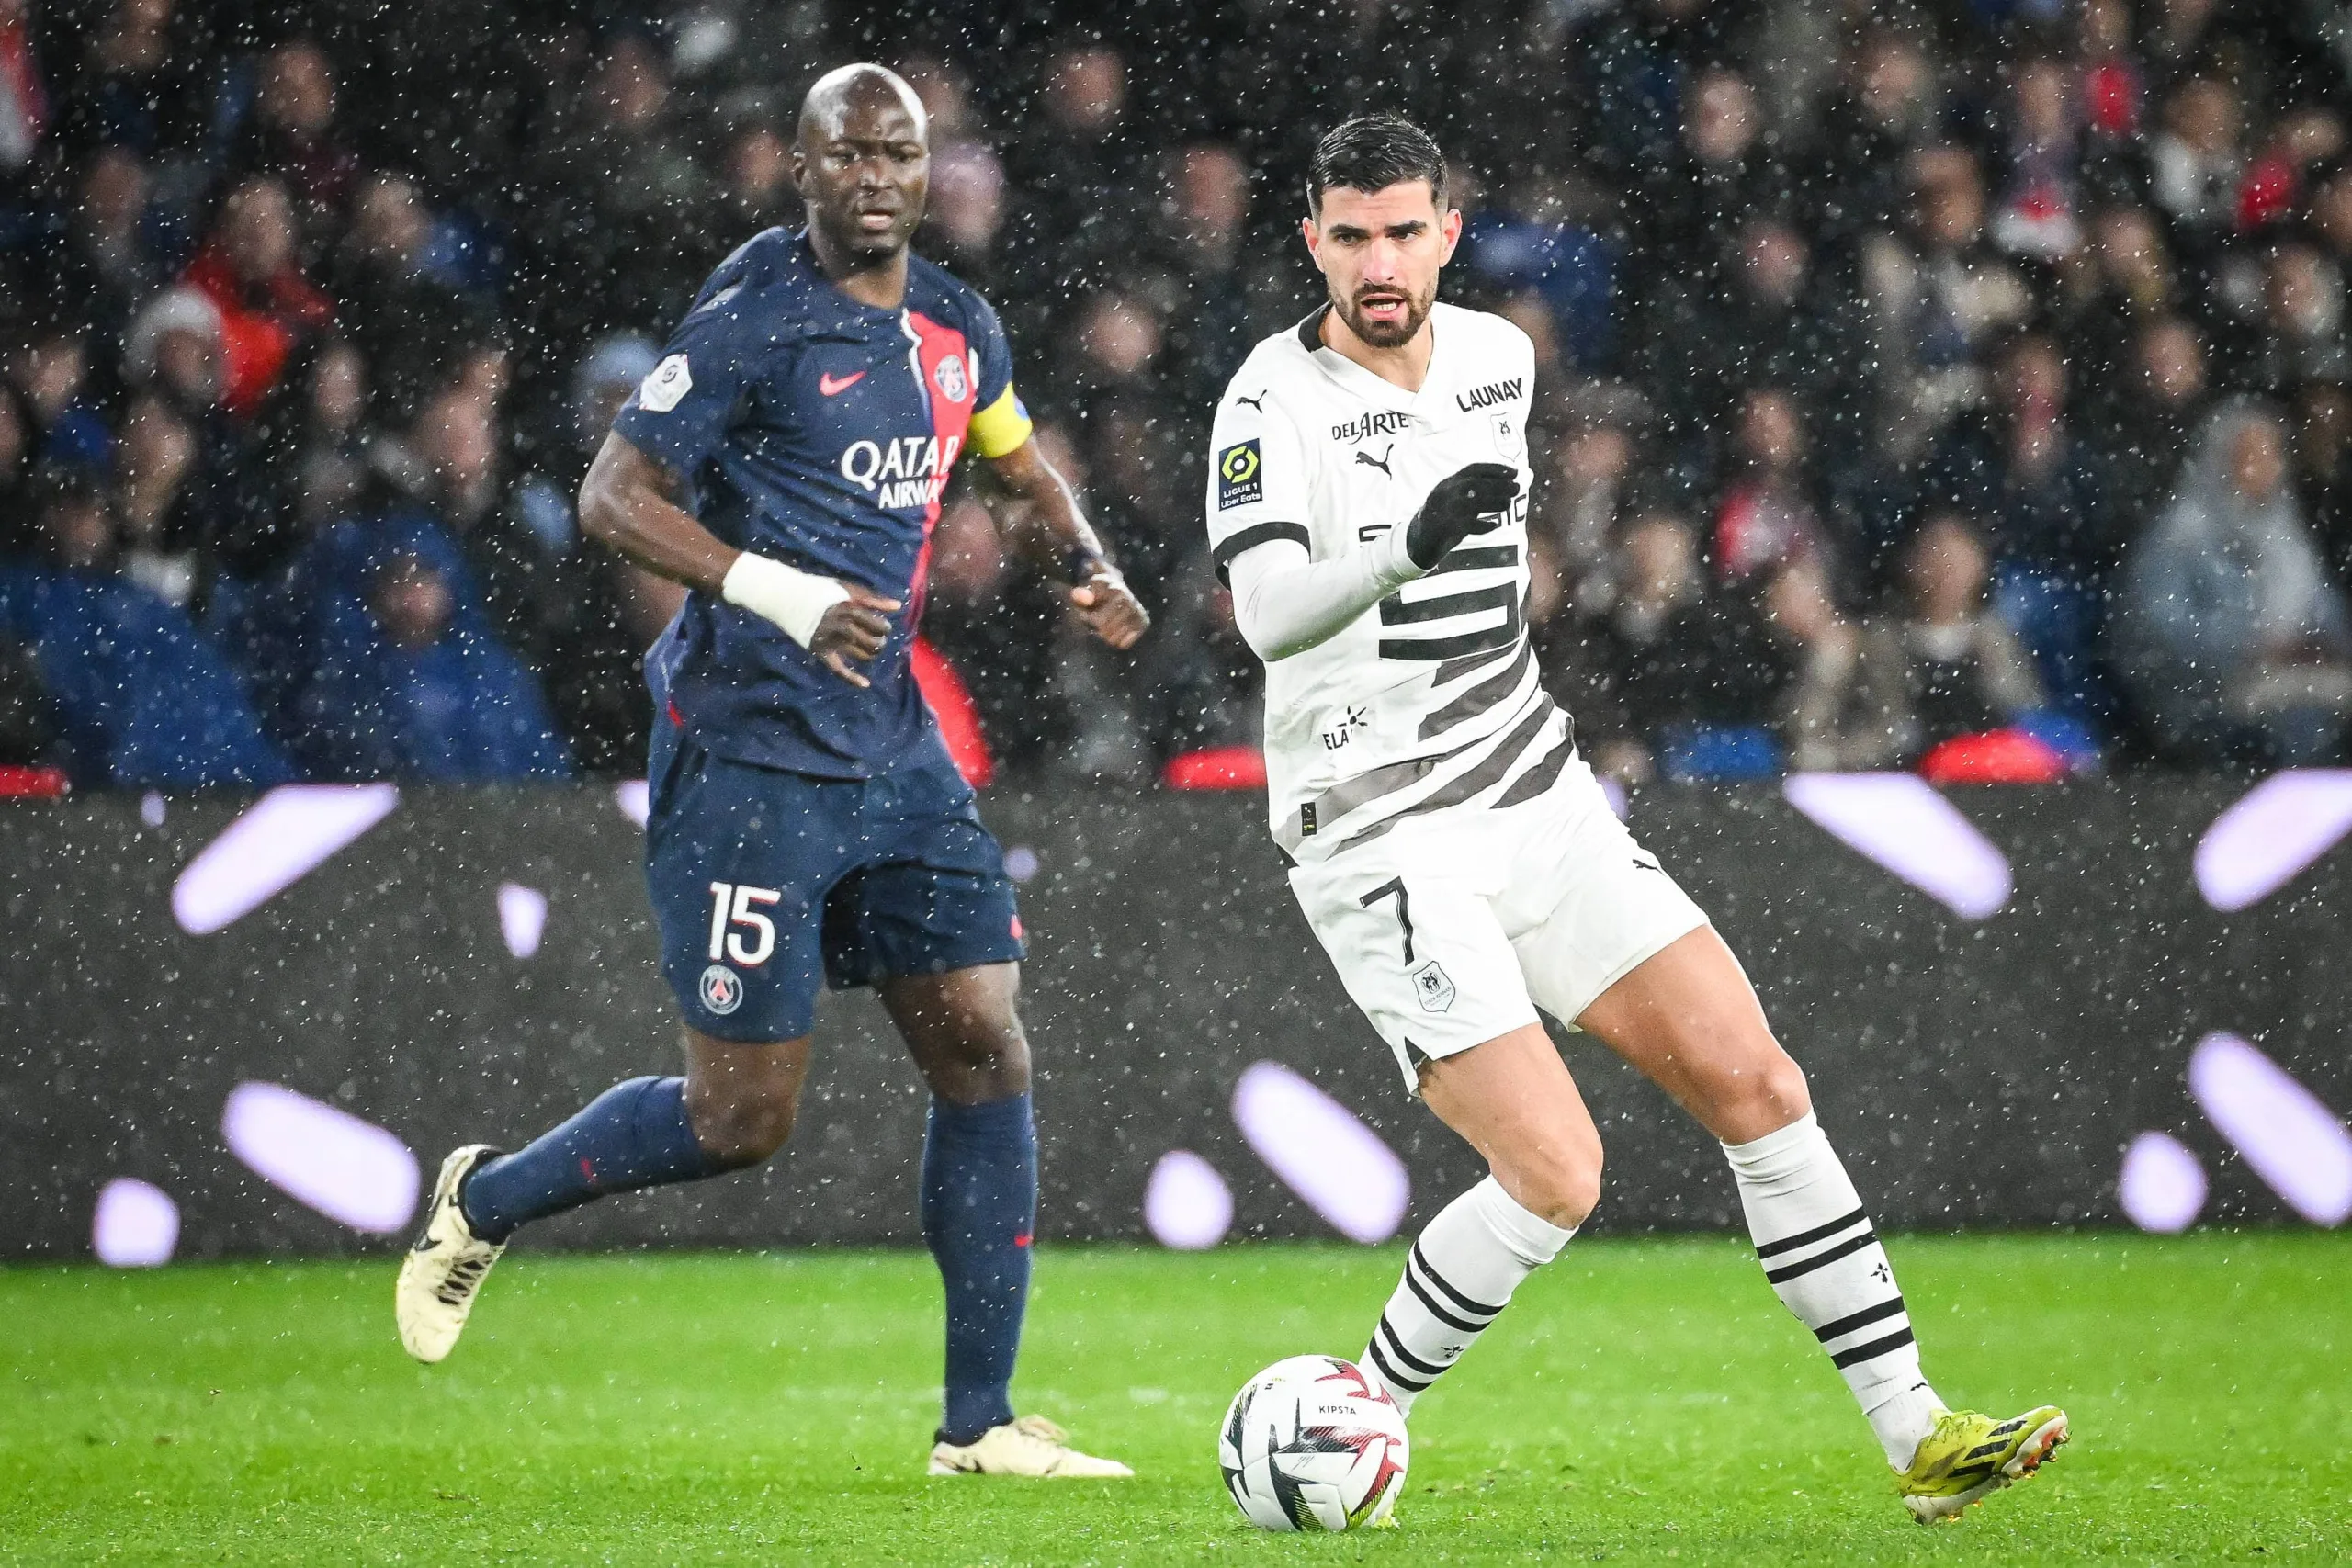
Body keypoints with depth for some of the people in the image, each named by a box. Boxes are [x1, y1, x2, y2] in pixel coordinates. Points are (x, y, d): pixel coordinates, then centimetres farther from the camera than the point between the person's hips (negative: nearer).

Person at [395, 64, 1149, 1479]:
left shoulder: (958, 327, 11)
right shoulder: (757, 319, -12)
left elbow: (1022, 471, 29)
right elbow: (613, 496, -14)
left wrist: (1086, 565, 8)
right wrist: (779, 592, -26)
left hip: (895, 751, 7)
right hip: (749, 760, -7)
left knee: (986, 1050, -1)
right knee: (742, 1119, -4)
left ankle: (980, 1425, 5)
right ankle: (487, 1202, 22)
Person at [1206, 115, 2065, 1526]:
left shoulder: (1499, 356, 7)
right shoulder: (1275, 400, -14)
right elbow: (1268, 614, -30)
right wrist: (1406, 547, -46)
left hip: (1537, 799, 7)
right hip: (1381, 841, -7)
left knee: (1757, 1085, 0)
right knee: (1554, 1173, -18)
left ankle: (1914, 1435, 6)